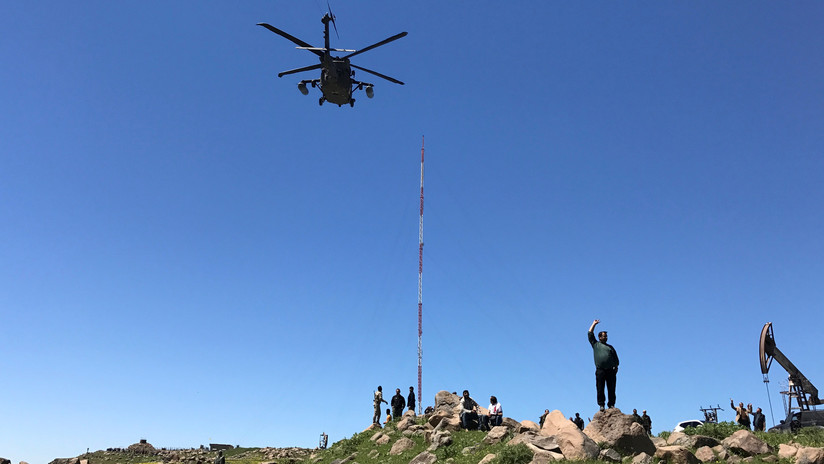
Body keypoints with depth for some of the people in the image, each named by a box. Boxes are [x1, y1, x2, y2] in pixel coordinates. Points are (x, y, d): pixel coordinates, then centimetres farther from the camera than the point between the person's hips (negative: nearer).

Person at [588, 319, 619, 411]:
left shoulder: (610, 347, 23)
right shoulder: (596, 344, 15)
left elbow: (615, 357, 20)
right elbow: (590, 334, 12)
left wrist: (616, 367, 6)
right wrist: (594, 324, 18)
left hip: (611, 370, 2)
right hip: (600, 370, -2)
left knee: (611, 389, -1)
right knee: (600, 388, -5)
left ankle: (611, 404, 3)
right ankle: (601, 404, -2)